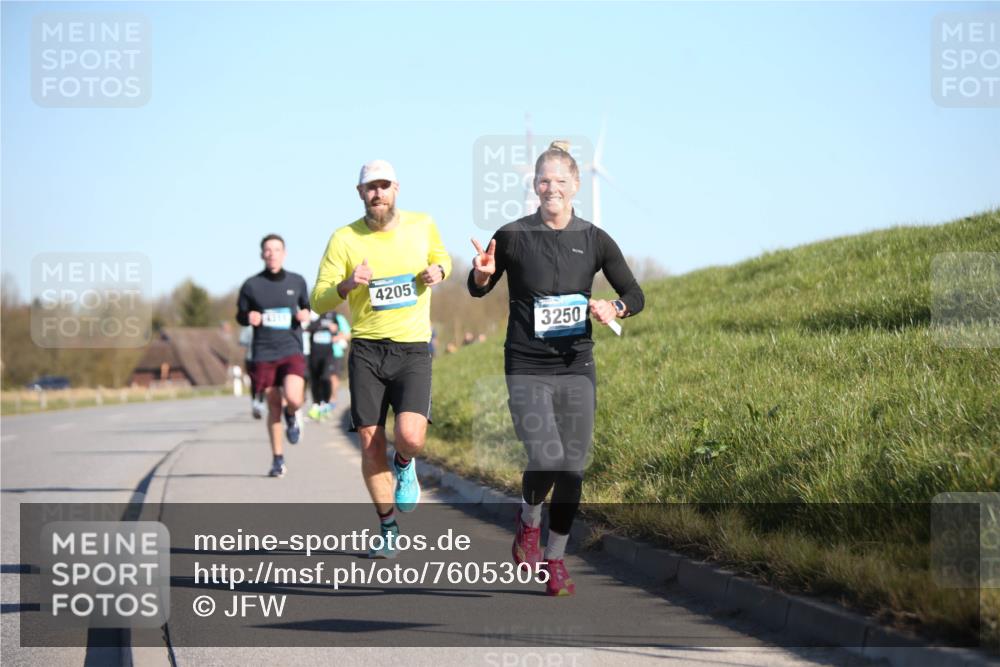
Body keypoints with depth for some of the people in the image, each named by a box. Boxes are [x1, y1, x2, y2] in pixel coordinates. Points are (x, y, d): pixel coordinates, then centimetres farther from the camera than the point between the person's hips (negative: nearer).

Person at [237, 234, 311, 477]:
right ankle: (278, 459, 18)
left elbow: (306, 307, 20)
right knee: (273, 407, 4)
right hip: (264, 354, 0)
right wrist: (249, 318, -12)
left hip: (292, 350, 0)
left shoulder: (297, 282, 5)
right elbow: (240, 315, 11)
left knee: (293, 399, -22)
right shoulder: (251, 285, 1)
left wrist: (305, 314, -3)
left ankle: (292, 416, 16)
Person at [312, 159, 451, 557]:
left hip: (413, 349, 0)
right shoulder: (345, 239, -2)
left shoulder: (422, 225, 3)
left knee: (410, 437, -20)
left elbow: (442, 256, 25)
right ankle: (388, 529, 18)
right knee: (371, 445, 1)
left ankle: (404, 466, 18)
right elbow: (319, 300, -2)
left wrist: (438, 270, 1)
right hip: (366, 349, 1)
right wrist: (348, 285, -22)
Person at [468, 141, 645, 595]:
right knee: (546, 460, -18)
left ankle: (555, 559, 18)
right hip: (527, 369, -3)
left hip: (576, 368, 3)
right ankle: (527, 519, 14)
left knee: (572, 469, 1)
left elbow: (635, 295, 9)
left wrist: (614, 309, -13)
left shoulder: (594, 241, 2)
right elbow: (478, 291, 9)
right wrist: (481, 273, -14)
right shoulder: (512, 237, -4)